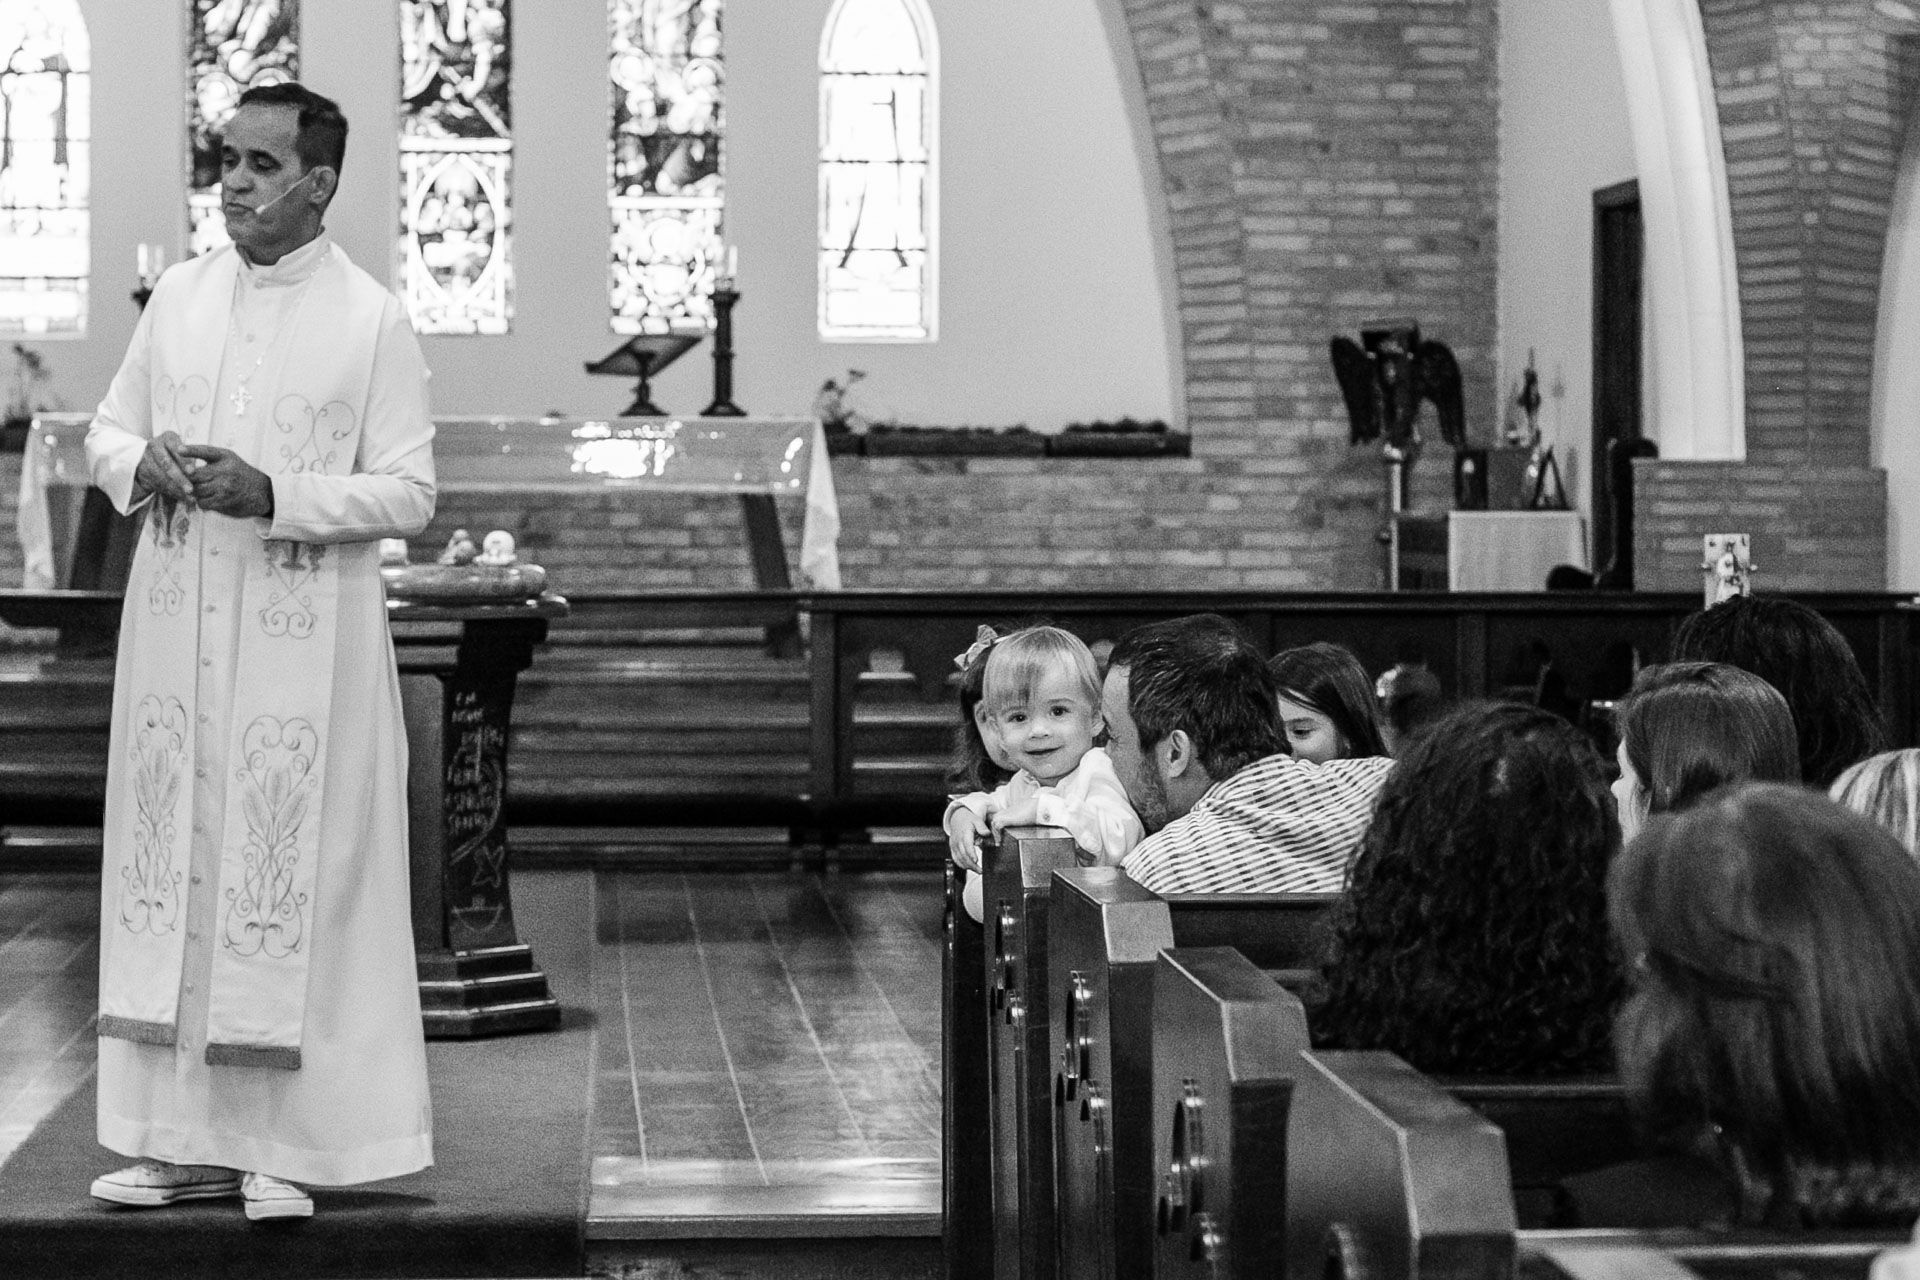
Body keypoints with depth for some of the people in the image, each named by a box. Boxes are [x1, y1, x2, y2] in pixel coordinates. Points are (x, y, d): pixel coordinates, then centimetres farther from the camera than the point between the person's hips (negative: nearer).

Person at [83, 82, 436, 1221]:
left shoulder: (371, 320, -4)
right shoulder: (180, 295, 10)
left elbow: (408, 493, -7)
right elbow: (108, 433, 16)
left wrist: (274, 496, -19)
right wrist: (143, 463, -8)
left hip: (304, 633, -5)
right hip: (177, 622, 5)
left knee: (290, 881, -3)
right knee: (170, 873, 5)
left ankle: (285, 1145, 6)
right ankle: (186, 1138, 14)